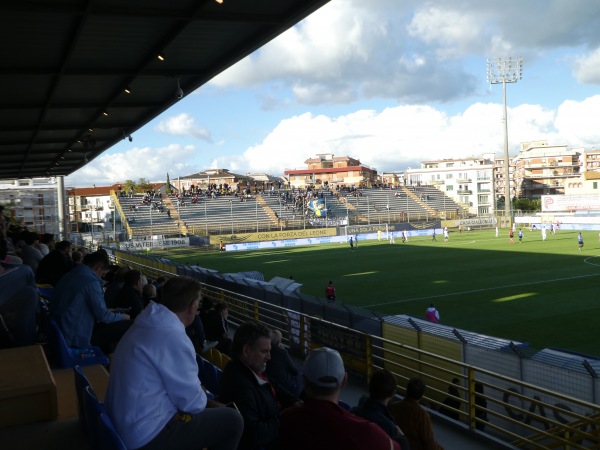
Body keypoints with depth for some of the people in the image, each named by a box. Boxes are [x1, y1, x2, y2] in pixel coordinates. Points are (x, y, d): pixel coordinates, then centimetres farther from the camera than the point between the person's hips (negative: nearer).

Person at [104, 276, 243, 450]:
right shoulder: (174, 337, -23)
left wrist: (196, 389, 12)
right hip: (146, 436, -10)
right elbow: (192, 402, -16)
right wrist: (203, 399, 4)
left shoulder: (147, 325, 6)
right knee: (232, 420, -4)